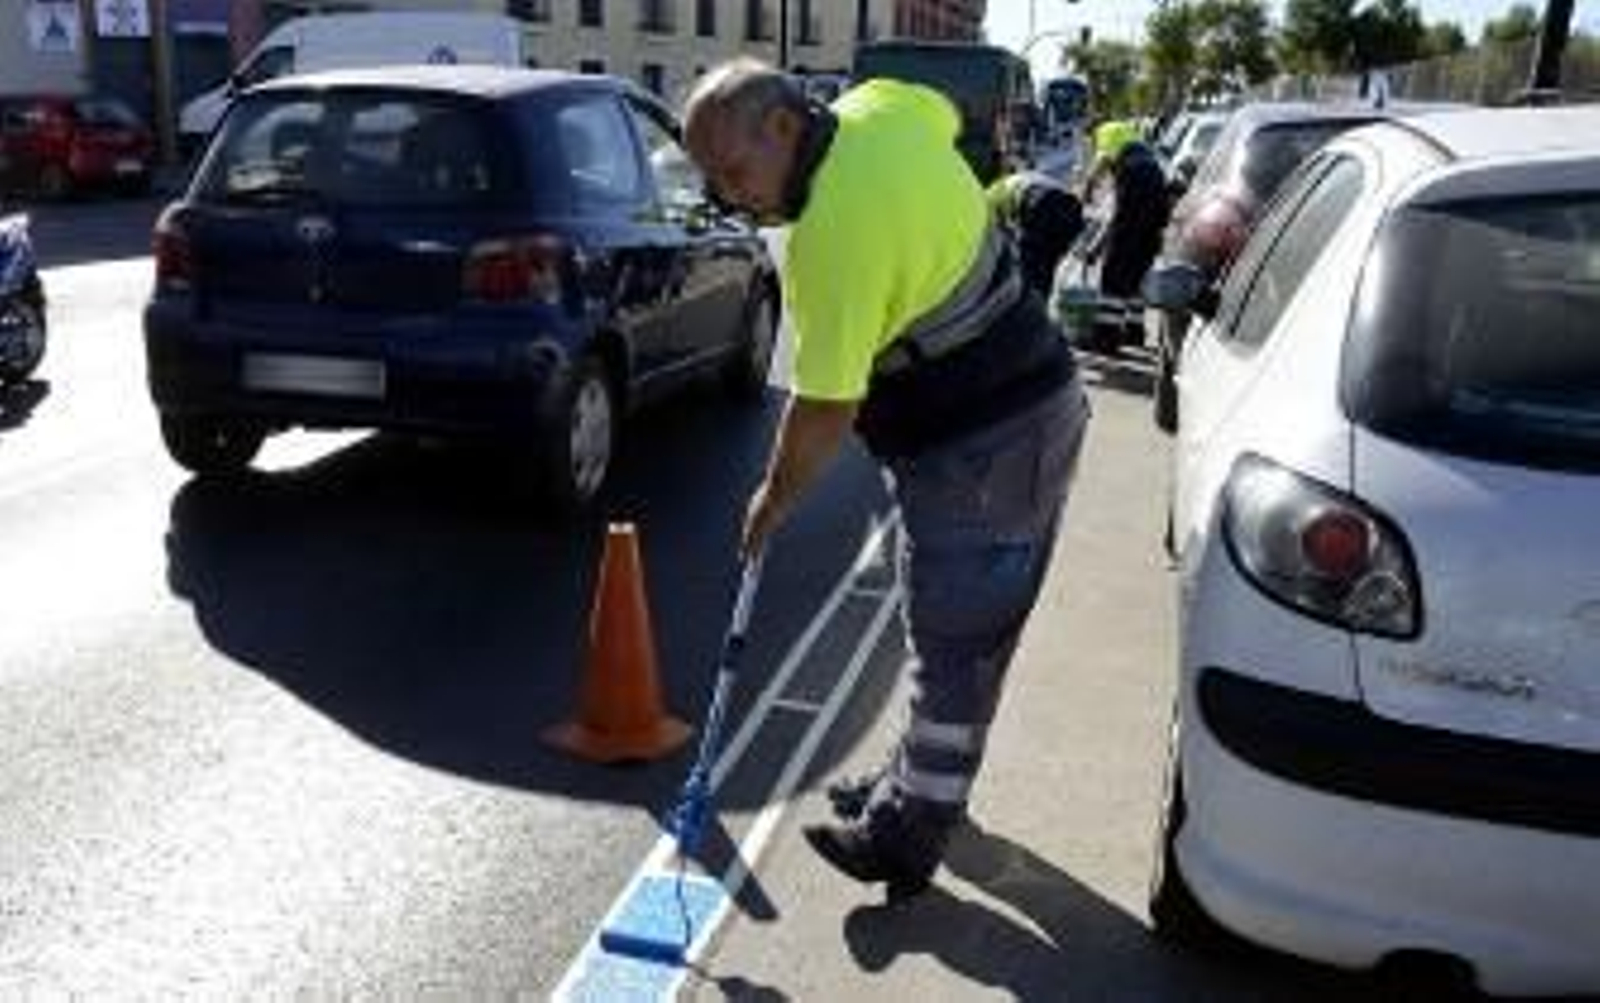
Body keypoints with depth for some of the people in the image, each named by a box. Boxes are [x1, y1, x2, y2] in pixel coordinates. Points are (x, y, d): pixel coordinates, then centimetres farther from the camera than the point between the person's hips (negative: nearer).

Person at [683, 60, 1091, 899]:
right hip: (1034, 398, 10)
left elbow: (824, 408, -22)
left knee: (953, 648, 1)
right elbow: (947, 114, 25)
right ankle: (920, 785, 34)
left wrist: (773, 499, -5)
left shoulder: (833, 232, -26)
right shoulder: (881, 105, 0)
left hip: (982, 448, -10)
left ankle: (909, 838, 14)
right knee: (954, 632, 19)